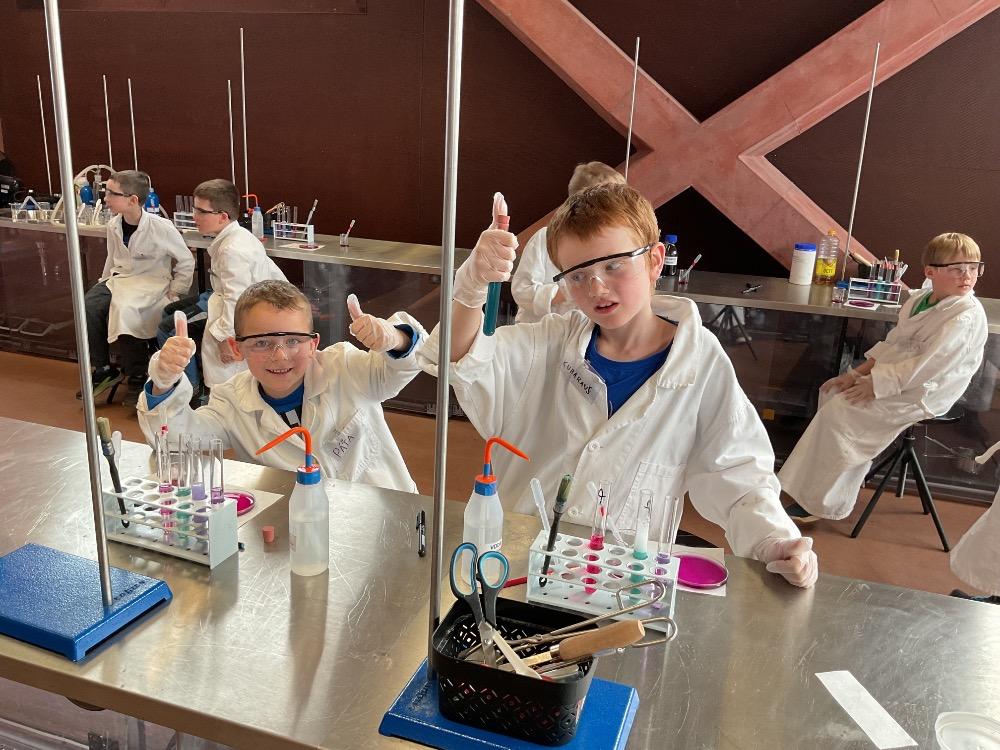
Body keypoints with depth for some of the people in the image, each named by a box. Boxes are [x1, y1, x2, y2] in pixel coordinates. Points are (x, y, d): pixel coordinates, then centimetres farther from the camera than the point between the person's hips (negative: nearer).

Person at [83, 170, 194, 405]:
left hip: (151, 283, -5)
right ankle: (103, 369, -5)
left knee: (122, 312, -34)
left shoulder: (161, 227, -13)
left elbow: (186, 262, -3)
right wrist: (104, 283, 10)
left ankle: (138, 377, -13)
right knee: (88, 307, -24)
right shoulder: (114, 225, 4)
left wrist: (174, 295, -6)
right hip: (119, 279, 6)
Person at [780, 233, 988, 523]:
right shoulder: (919, 299, 8)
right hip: (897, 375, 9)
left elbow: (928, 365, -25)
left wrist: (875, 385, -22)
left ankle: (824, 503, -8)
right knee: (832, 391, 2)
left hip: (924, 392, -9)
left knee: (840, 410, -19)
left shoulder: (967, 316, -19)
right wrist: (858, 373, 1)